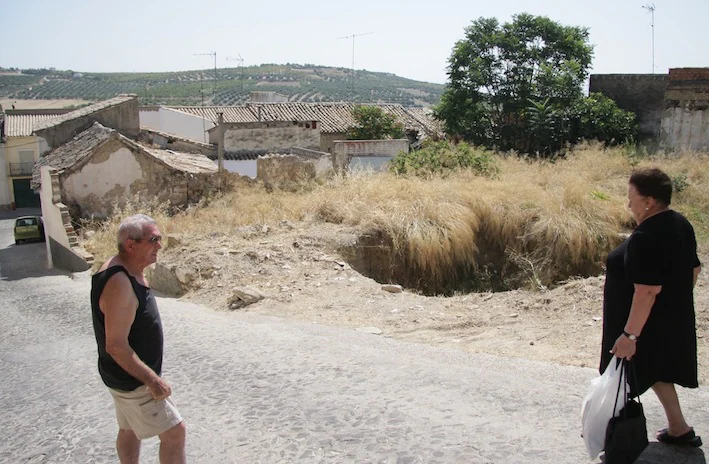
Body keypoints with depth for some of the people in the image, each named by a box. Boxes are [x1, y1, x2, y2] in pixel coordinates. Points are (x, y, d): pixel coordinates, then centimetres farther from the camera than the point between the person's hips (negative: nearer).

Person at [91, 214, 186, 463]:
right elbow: (116, 346, -30)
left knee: (130, 430, 23)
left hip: (130, 376, 10)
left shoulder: (130, 271, 1)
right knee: (174, 431, 0)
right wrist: (152, 380, -24)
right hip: (132, 379, -10)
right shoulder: (119, 284, -30)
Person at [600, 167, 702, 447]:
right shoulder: (681, 224, 2)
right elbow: (694, 269, 13)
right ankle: (678, 429, 31)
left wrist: (630, 334, -27)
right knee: (657, 372, 24)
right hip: (674, 320, 9)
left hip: (645, 323, -9)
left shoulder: (645, 238, -28)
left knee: (625, 380, 9)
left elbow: (647, 291, -30)